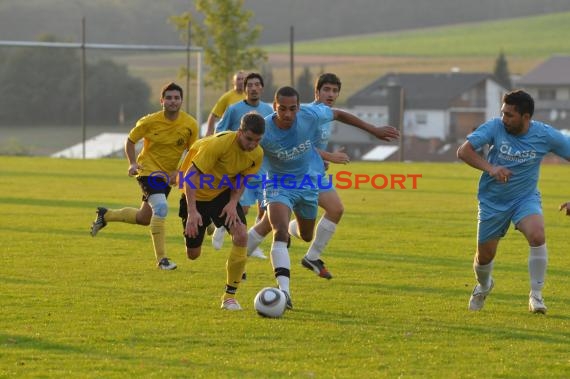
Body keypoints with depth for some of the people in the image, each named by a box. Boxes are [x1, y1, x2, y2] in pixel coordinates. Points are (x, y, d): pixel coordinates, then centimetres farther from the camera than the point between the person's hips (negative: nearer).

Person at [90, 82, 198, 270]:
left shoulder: (190, 124, -10)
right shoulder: (150, 122, -14)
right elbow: (130, 140, 1)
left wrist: (179, 171, -13)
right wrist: (132, 163, -13)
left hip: (168, 175, 5)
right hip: (148, 169, -5)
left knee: (144, 218, 14)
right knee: (161, 207, -27)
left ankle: (106, 215, 39)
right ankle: (161, 259, -23)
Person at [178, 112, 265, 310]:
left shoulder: (257, 154, -14)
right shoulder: (219, 144, -32)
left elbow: (241, 180, 0)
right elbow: (191, 176, -30)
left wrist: (233, 203, -21)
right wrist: (192, 212, -37)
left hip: (224, 193, 4)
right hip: (198, 194, -4)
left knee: (241, 235, -21)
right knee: (193, 254, 3)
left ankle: (230, 296, -10)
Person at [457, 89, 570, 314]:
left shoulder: (545, 135, -15)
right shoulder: (495, 127, -16)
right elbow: (463, 151, -18)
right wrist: (490, 168, -34)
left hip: (526, 198, -1)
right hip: (493, 201, 1)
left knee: (537, 235, -30)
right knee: (485, 255, 8)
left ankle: (536, 295, -14)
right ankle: (483, 286, 46)